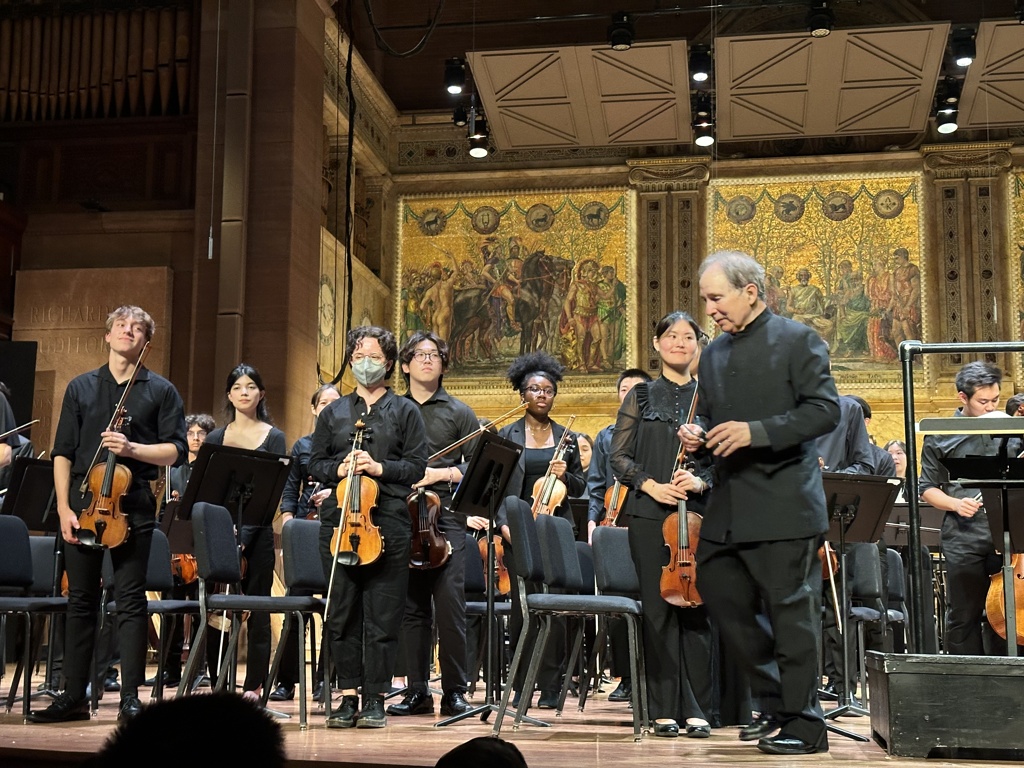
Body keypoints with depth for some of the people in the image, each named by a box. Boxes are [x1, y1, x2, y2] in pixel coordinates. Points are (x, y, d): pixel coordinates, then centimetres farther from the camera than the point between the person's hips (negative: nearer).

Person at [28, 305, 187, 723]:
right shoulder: (80, 387, 12)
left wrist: (132, 448, -16)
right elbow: (63, 453, 8)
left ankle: (130, 697, 4)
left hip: (133, 504, -2)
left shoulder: (161, 390, 7)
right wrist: (64, 506, -1)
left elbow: (175, 450, 0)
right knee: (81, 600, 6)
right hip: (83, 502, 2)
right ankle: (73, 696, 14)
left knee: (131, 600, -2)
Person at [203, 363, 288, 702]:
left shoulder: (273, 439, 3)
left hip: (255, 535, -2)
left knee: (257, 613, 1)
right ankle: (218, 687, 11)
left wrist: (243, 537, -16)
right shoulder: (215, 439, 11)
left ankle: (253, 689, 7)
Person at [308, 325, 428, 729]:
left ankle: (375, 699, 7)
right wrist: (338, 468, -6)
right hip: (339, 517, 3)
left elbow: (417, 467, 2)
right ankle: (349, 696, 12)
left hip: (388, 522, -3)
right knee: (341, 613, 4)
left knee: (383, 615, -1)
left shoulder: (405, 411, 9)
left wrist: (380, 467, -12)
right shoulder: (333, 412, 17)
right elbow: (315, 463, 14)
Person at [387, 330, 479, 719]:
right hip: (402, 516, 2)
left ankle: (454, 691, 2)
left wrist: (441, 474, -10)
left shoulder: (459, 412, 10)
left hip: (446, 515, -2)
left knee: (450, 605, -7)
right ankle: (416, 690, 13)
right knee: (411, 607, 5)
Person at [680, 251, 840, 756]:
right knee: (719, 593, 10)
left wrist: (756, 432, -23)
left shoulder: (796, 340, -6)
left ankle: (804, 723, 11)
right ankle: (774, 697, 27)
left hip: (783, 505, -7)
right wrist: (698, 434, -1)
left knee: (791, 611, -1)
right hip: (728, 508, 8)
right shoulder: (714, 353, 15)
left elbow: (825, 410, -14)